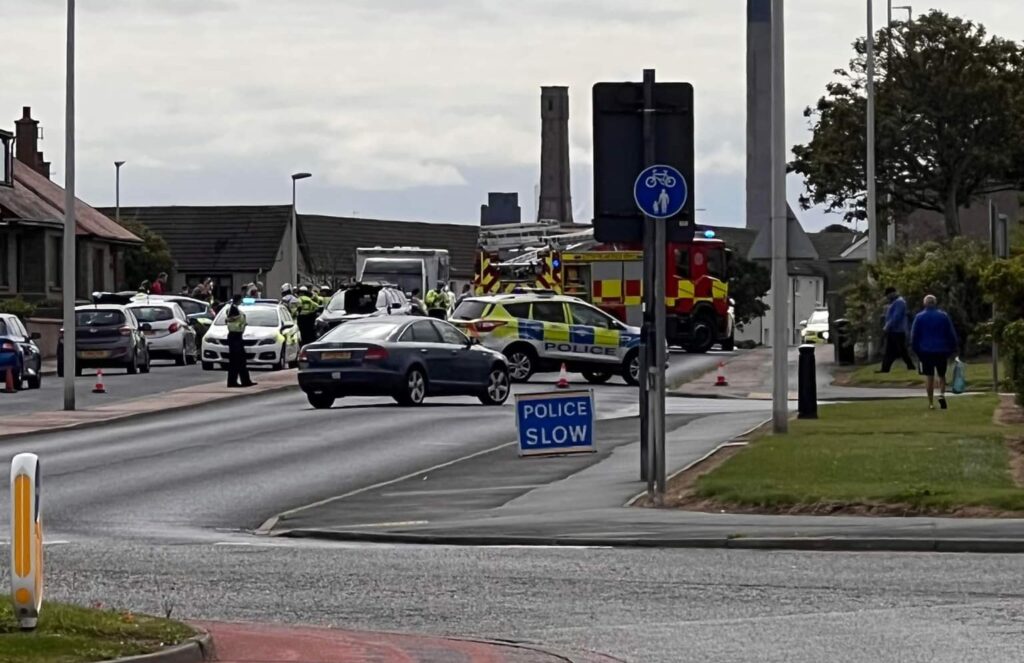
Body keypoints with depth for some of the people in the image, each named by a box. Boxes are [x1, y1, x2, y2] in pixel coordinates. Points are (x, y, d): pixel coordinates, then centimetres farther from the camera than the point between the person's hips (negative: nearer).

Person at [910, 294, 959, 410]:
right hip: (942, 351, 0)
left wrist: (917, 351, 12)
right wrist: (952, 350, 10)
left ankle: (931, 402, 1)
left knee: (929, 377, 4)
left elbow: (914, 336, 3)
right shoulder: (943, 316, 0)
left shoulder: (919, 317, 0)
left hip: (926, 352, 0)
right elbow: (951, 334, 2)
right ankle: (942, 394, -13)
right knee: (941, 375, 12)